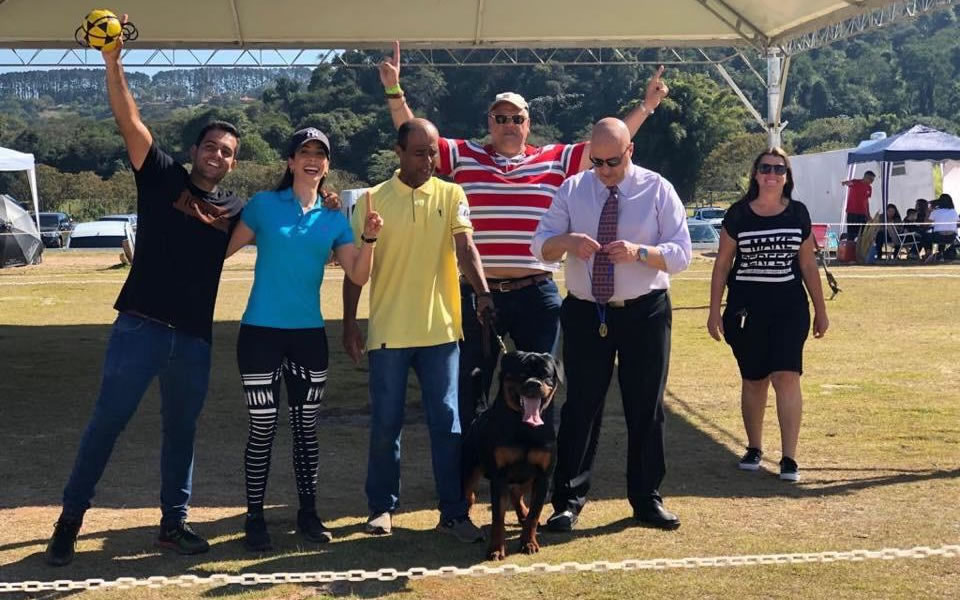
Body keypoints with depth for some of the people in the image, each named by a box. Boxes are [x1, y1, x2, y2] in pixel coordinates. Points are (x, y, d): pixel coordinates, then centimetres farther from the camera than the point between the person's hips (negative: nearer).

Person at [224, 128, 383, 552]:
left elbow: (358, 276, 1)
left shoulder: (334, 220, 8)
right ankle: (254, 516, 12)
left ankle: (308, 512, 20)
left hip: (309, 334, 3)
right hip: (261, 331, -3)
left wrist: (369, 239, -14)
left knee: (306, 427, 9)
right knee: (262, 428, 1)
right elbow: (224, 249, 1)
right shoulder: (263, 205, 1)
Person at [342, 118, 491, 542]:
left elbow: (466, 248, -10)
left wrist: (482, 293, -27)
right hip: (388, 331, 0)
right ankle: (382, 506, 22)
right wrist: (350, 323, 0)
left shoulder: (451, 196, 3)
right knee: (385, 424, 7)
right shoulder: (373, 200, 1)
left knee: (447, 423, 2)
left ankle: (454, 512, 10)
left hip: (440, 330, 0)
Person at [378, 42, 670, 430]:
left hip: (536, 296, 0)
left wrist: (646, 106, 1)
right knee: (469, 391, 8)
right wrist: (394, 91, -9)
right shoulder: (464, 157, 5)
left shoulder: (556, 160, 6)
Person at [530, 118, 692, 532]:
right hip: (586, 313, 1)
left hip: (645, 314, -1)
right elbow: (540, 244, -1)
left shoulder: (657, 190, -2)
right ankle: (568, 501, 9)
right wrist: (567, 241, -24)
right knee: (580, 407, 2)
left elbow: (681, 253, -7)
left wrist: (639, 251, -26)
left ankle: (646, 499, 20)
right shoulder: (572, 189, 4)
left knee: (646, 408, 7)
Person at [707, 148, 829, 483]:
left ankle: (789, 457, -7)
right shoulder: (738, 214, 0)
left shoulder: (798, 214, 4)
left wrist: (820, 310, 11)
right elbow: (722, 264, 3)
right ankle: (754, 449, 26)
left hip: (789, 307, 0)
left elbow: (808, 265, 10)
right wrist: (715, 311, 0)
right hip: (746, 308, 0)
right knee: (753, 380, 10)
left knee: (786, 376, -10)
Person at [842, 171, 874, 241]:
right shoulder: (855, 182, -8)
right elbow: (849, 183, -30)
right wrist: (846, 182, -56)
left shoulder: (869, 188, 11)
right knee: (851, 235, -4)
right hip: (852, 213, -6)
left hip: (863, 214, 6)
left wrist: (868, 215, 20)